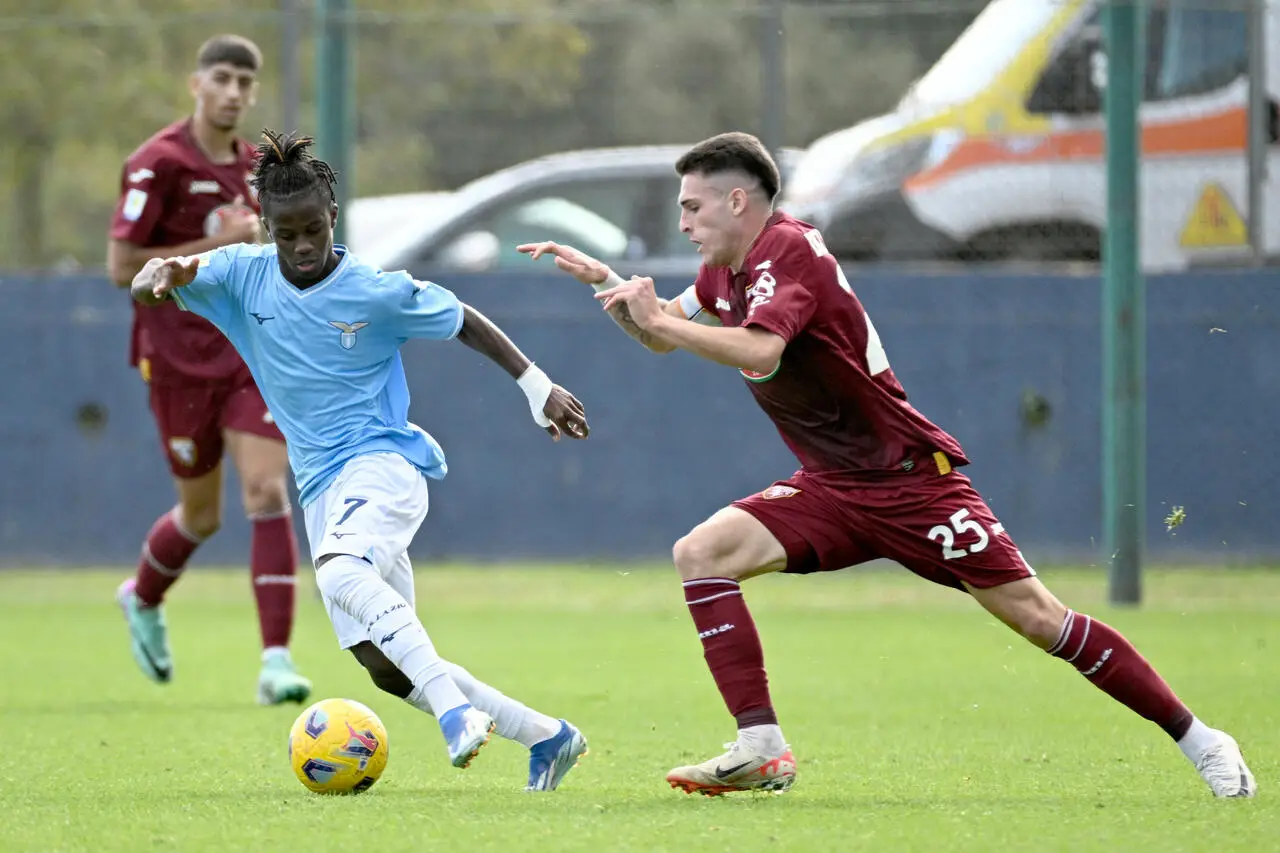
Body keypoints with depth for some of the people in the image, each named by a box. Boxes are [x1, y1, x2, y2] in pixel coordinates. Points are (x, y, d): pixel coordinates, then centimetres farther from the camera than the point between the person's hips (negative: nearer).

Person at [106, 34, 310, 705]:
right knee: (202, 515, 7)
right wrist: (216, 245, -18)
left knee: (268, 496, -13)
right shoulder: (158, 164, -11)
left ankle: (276, 662, -16)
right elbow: (121, 266, -16)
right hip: (180, 359, -4)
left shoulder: (254, 167, 10)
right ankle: (143, 599, 40)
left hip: (252, 355, 4)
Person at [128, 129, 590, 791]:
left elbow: (466, 323, 8)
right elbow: (148, 285, -3)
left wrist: (538, 387, 8)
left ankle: (454, 708, -44)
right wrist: (164, 274, -27)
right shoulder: (244, 276, 4)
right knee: (386, 668, -1)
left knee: (341, 570, -38)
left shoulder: (377, 293, -5)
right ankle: (546, 737, 9)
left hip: (383, 464, -5)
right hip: (322, 490, 5)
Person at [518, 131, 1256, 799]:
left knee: (1036, 615, -10)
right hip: (832, 490, 8)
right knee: (701, 554, -10)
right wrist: (604, 280, 8)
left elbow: (759, 348, -36)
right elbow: (660, 331, 25)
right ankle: (762, 751, -13)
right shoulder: (727, 273, 10)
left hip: (910, 481, -8)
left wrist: (660, 319, -29)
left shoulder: (789, 252, -18)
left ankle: (1198, 739, -1)